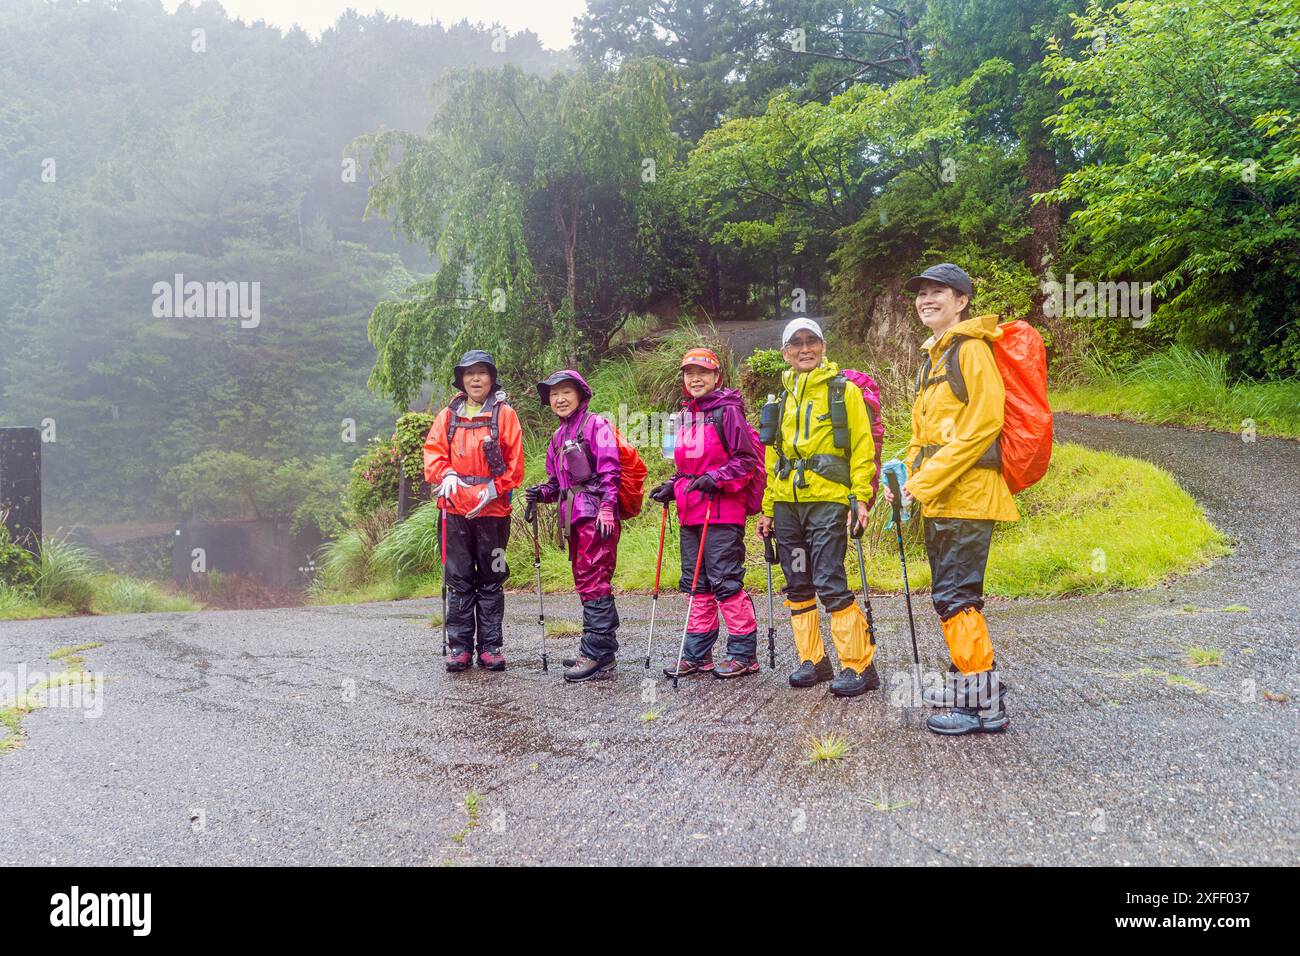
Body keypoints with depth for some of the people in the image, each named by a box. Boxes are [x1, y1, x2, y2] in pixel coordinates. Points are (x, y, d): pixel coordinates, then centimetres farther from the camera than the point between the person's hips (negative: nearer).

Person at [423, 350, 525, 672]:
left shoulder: (504, 414, 3)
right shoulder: (448, 416, 11)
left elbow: (515, 461, -1)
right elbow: (433, 451, 8)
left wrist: (494, 489, -11)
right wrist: (445, 475, -11)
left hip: (492, 510, -2)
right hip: (456, 509, 2)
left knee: (491, 580, 5)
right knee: (459, 580, 4)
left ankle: (490, 646, 10)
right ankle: (459, 646, 9)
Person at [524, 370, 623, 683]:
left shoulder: (595, 426, -3)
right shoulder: (558, 437, 22)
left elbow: (609, 470, -11)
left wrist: (606, 507, -19)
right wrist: (541, 493, 4)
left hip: (596, 514, -9)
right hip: (573, 516, 9)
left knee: (593, 581, -12)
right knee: (584, 580, 12)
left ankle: (598, 655, -11)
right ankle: (598, 650, 20)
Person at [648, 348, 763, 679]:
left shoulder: (727, 411, -7)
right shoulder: (685, 415, 17)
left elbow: (747, 459, -10)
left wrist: (715, 479, -19)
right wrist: (672, 487, 11)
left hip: (722, 511, -8)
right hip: (690, 513, 8)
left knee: (725, 581, -8)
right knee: (696, 582, 11)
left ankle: (744, 653, 2)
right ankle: (698, 654, 19)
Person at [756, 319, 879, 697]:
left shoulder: (844, 390, 3)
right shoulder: (783, 398, 18)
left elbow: (862, 448, -2)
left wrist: (860, 498, -12)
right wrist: (768, 509, 16)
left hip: (827, 500, -6)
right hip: (787, 504, 6)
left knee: (830, 584, -12)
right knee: (798, 587, 8)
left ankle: (859, 665, -5)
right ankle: (813, 660, 19)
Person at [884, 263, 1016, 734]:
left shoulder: (971, 349, -8)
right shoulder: (937, 357, 21)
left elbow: (983, 423, -18)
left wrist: (928, 479, -17)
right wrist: (907, 476, 8)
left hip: (966, 494, -10)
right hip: (938, 497, 10)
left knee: (955, 595, -11)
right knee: (949, 594, 14)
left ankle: (983, 703, -7)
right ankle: (965, 683, 25)